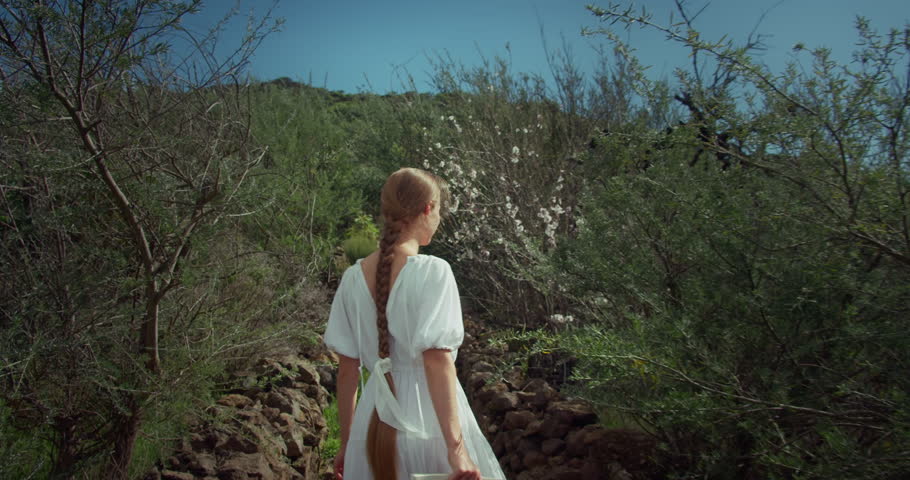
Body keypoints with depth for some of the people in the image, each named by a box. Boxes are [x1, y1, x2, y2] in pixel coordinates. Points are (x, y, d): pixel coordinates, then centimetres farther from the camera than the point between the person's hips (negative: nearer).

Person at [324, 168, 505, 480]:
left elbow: (347, 369, 3)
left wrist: (347, 442, 12)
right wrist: (455, 446, -19)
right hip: (426, 418, -4)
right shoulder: (433, 271, -15)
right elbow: (437, 361, -21)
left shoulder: (354, 277, -1)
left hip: (373, 423, 5)